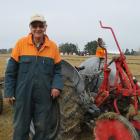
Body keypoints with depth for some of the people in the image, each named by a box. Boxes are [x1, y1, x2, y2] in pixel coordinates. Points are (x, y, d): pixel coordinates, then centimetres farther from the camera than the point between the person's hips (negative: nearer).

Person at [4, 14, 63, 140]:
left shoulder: (53, 46, 0)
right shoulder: (21, 43, -3)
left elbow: (57, 70, 7)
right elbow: (11, 71, 0)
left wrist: (56, 86, -9)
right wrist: (9, 92, -3)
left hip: (44, 95, 1)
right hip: (23, 94, -1)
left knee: (43, 127, 13)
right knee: (21, 126, 12)